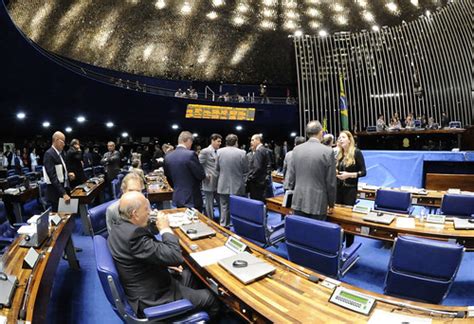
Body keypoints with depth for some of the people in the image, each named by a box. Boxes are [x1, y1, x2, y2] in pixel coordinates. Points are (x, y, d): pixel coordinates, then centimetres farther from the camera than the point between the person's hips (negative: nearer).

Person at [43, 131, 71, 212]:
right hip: (56, 192, -8)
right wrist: (63, 193, -29)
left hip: (64, 189, 8)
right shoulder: (49, 154, -17)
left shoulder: (61, 153, 9)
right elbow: (53, 177, -24)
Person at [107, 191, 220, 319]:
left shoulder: (119, 228, -4)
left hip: (141, 287, 9)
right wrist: (165, 228, -22)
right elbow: (176, 257, -34)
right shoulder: (134, 235, -35)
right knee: (211, 299, 4)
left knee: (188, 275, 25)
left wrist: (165, 263, -1)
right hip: (152, 299, -9)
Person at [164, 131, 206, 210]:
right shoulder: (190, 154, -19)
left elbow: (168, 177, 12)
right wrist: (204, 175, 8)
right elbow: (201, 175, -15)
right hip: (192, 199, -6)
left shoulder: (167, 156, 1)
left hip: (177, 198, 6)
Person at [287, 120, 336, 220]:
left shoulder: (296, 149, 1)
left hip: (298, 201, 4)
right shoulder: (328, 152, -10)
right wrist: (331, 204, 7)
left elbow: (291, 177, 6)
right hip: (318, 203, -3)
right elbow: (331, 182, -6)